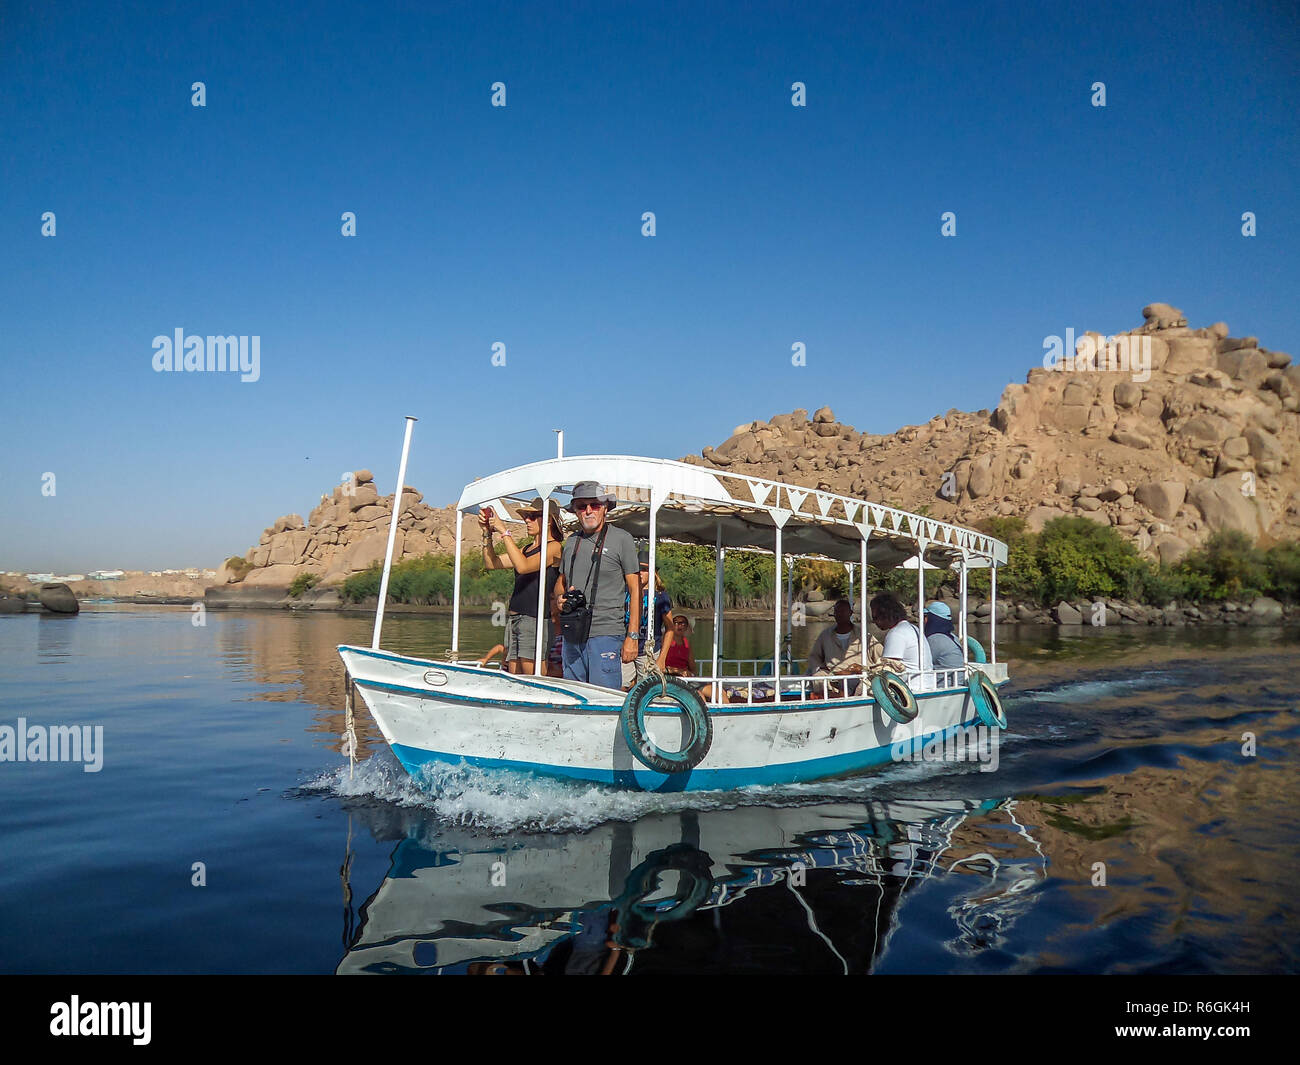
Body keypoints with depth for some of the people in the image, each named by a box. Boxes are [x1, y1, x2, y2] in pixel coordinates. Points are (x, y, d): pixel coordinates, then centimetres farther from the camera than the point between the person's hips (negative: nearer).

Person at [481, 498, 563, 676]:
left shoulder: (554, 547, -5)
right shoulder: (527, 549, 21)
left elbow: (523, 566, -20)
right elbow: (491, 563, 20)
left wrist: (505, 532, -16)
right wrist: (488, 533, 8)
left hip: (534, 619, -8)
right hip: (513, 619, 8)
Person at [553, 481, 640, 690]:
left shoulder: (621, 538, 0)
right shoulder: (571, 541, 16)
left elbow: (635, 589, -2)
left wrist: (632, 636, -9)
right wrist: (559, 598, 2)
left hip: (606, 634, -5)